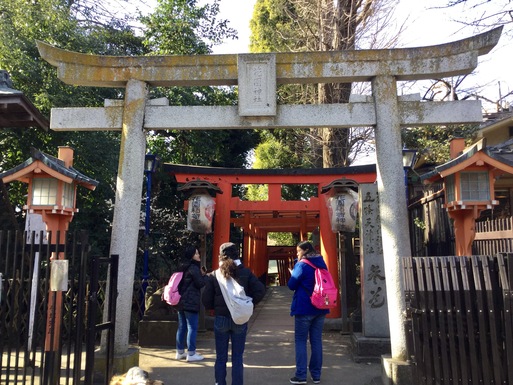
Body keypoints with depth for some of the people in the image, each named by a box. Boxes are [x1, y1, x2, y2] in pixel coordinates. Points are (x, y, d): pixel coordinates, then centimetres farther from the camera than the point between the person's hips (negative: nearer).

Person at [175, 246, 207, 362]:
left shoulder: (183, 268, 13)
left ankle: (180, 352, 21)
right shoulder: (194, 268, -14)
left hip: (181, 302, 9)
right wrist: (203, 275, 2)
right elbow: (201, 283, -13)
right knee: (192, 328, -2)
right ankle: (191, 354, 2)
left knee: (181, 327, 14)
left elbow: (178, 283, 18)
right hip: (191, 303, -9)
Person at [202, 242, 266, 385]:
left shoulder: (215, 275, -3)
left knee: (221, 357, 11)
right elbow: (260, 290, -11)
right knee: (237, 357, 9)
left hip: (221, 319, 0)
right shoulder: (246, 272, -3)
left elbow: (206, 299, -3)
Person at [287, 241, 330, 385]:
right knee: (316, 340, 10)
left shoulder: (302, 265, -12)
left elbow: (291, 285, -6)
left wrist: (293, 274, 12)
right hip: (320, 308, 6)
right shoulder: (321, 263, 8)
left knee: (300, 341, 3)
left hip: (304, 308, -6)